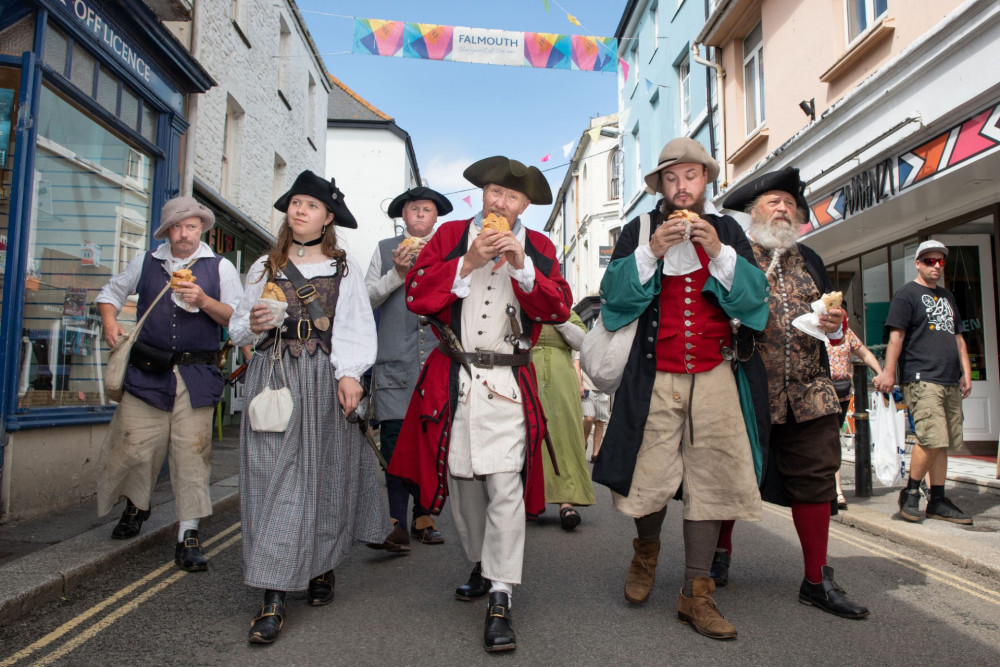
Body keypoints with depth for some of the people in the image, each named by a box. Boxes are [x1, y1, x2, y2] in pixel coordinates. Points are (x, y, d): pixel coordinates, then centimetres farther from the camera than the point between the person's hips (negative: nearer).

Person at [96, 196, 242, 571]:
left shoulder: (220, 267, 6)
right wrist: (110, 321, 6)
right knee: (133, 447, 3)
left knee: (191, 453, -3)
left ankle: (188, 536, 5)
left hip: (196, 375, -2)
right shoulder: (146, 263, 13)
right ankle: (136, 506, 35)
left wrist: (204, 301, -15)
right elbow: (111, 293, 25)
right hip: (147, 372, 2)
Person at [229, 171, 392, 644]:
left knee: (321, 473, 2)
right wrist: (253, 325, -4)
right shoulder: (265, 267, 16)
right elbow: (238, 327, 19)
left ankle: (322, 566, 21)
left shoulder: (344, 269, 9)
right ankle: (273, 597, 1)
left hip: (323, 379, -1)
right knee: (271, 473, -4)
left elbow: (357, 327, -1)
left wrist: (350, 374, -15)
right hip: (272, 375, 2)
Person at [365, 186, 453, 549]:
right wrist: (397, 273, -2)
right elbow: (367, 296, 10)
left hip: (437, 356, 1)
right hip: (395, 359, -1)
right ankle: (396, 521, 0)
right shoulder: (385, 249, 16)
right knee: (395, 437, -6)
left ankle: (423, 515, 13)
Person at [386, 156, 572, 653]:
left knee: (506, 486, -9)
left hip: (508, 384, -1)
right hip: (452, 379, 2)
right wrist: (468, 264, -11)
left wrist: (521, 266, -13)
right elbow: (416, 295, -2)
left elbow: (559, 309, -2)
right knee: (461, 480, 12)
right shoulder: (450, 235, 9)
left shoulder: (538, 247, 10)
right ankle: (481, 564, 34)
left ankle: (500, 599, 0)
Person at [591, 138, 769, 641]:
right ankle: (646, 551, 31)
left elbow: (755, 295, 4)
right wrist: (650, 251, -15)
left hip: (713, 374, 2)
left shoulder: (727, 231, 13)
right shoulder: (638, 230, 8)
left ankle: (696, 594, 13)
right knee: (650, 477, -2)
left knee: (709, 479, 0)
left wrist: (719, 253, -11)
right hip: (655, 376, -2)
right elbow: (614, 292, -3)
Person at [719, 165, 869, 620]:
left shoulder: (808, 260, 20)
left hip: (809, 393, 6)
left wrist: (835, 323, 3)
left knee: (815, 479, 7)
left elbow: (834, 326, 24)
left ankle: (816, 581, 22)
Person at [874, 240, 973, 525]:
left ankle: (938, 501, 14)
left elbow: (958, 338, 25)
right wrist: (888, 372, -14)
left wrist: (966, 373, 16)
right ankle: (910, 492, 1)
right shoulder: (906, 294, 0)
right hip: (921, 379, -7)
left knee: (942, 443, 7)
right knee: (932, 440, -15)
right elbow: (896, 335, -8)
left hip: (950, 382, 7)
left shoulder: (947, 296, 23)